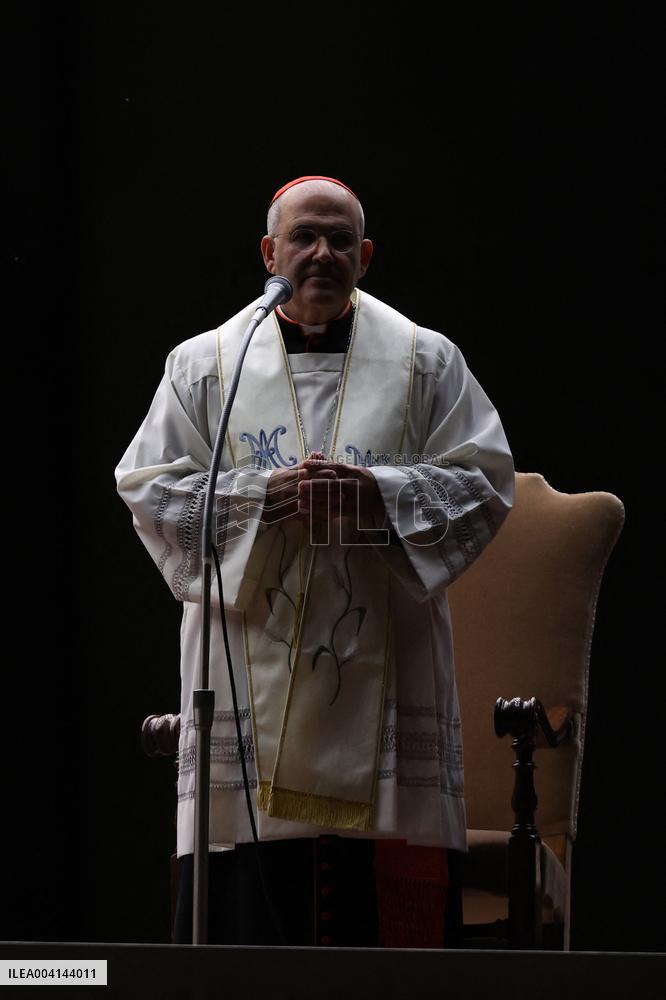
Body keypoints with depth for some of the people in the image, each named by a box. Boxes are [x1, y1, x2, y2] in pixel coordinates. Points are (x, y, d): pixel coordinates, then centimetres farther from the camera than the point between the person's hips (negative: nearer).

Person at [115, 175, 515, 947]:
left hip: (383, 677, 0)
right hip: (252, 677, 0)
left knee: (394, 908, -4)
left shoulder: (427, 363, 10)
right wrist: (264, 494, -11)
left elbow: (485, 482, 4)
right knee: (246, 898, -5)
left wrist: (377, 493, -12)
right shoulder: (206, 365, 9)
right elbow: (150, 490, 4)